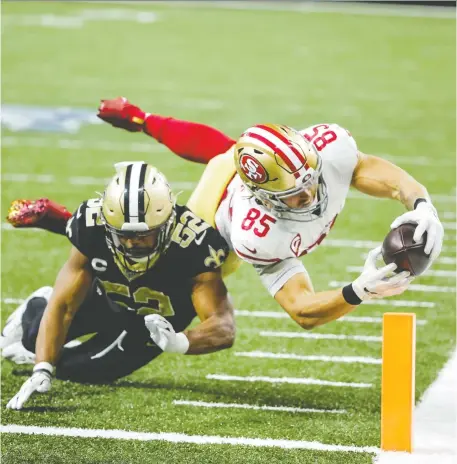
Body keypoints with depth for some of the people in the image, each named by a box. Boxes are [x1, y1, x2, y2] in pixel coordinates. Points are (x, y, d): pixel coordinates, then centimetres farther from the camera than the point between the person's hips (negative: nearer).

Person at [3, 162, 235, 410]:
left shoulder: (192, 247, -44)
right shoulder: (91, 227, -34)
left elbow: (224, 328, -45)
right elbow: (62, 307, -28)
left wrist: (179, 342, -67)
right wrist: (41, 372, -39)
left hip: (155, 321, -2)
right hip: (106, 297, 2)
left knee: (79, 368, -9)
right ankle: (35, 310, 39)